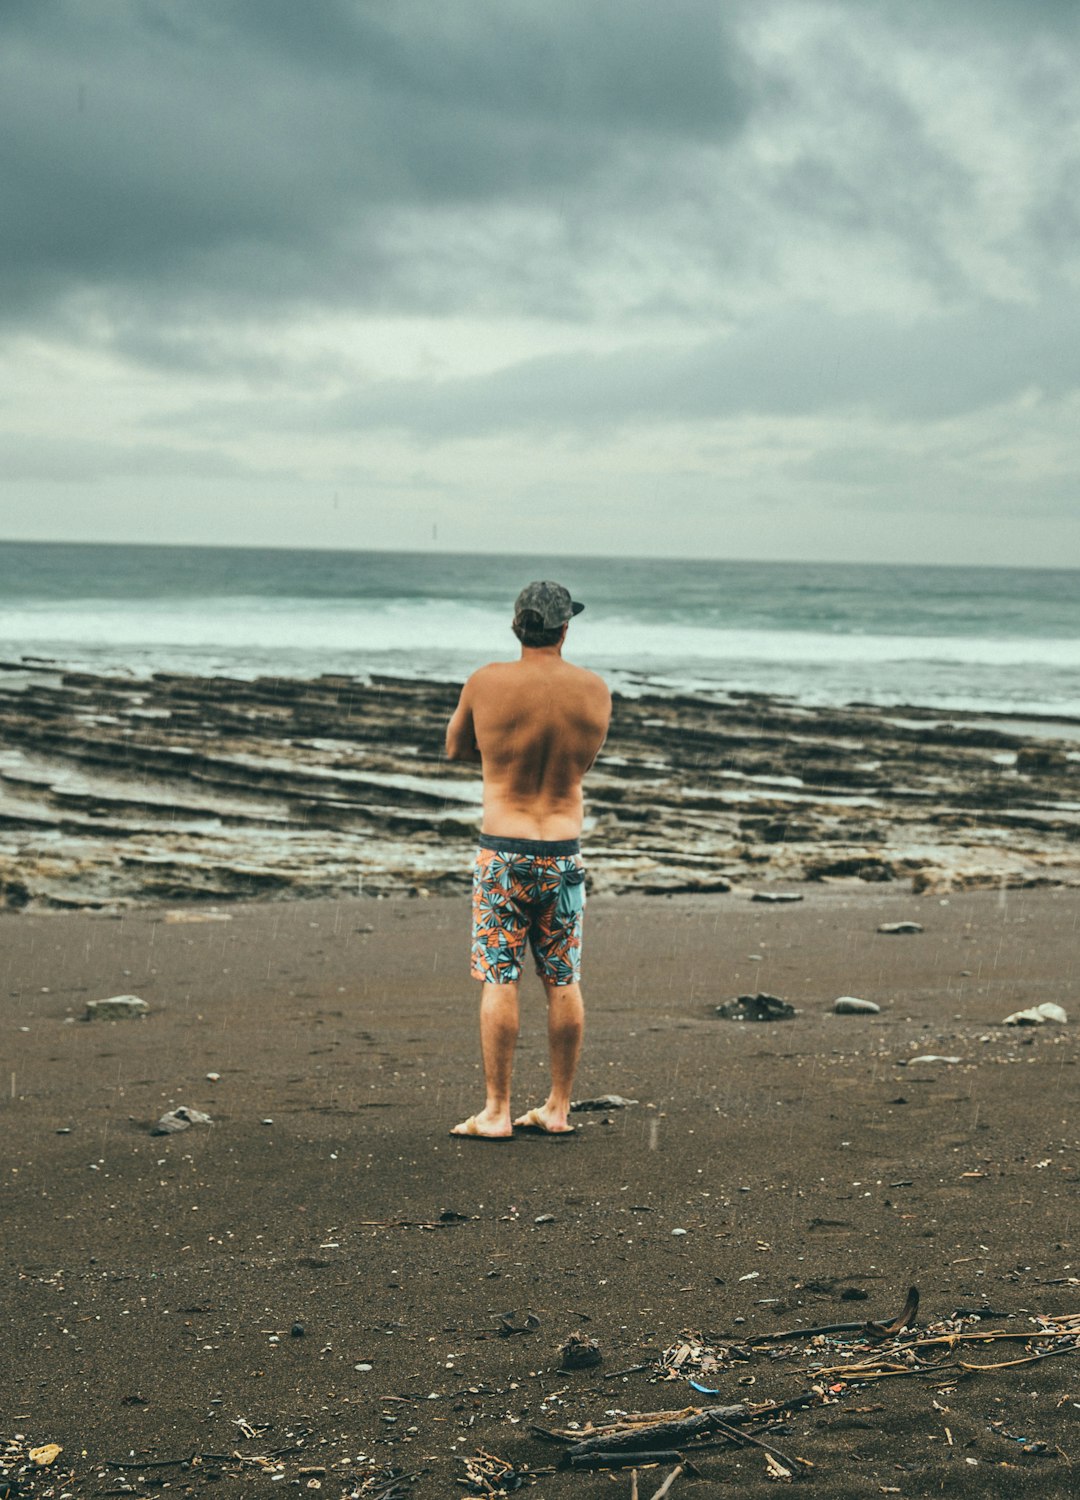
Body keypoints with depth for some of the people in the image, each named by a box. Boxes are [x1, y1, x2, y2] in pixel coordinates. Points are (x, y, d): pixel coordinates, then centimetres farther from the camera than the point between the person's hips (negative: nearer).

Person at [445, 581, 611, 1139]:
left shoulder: (486, 683, -9)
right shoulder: (595, 691, -3)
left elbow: (454, 748, 8)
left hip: (502, 853, -2)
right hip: (565, 853, 2)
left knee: (500, 981, 2)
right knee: (563, 983, 11)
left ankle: (496, 1112, 4)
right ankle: (558, 1108, 18)